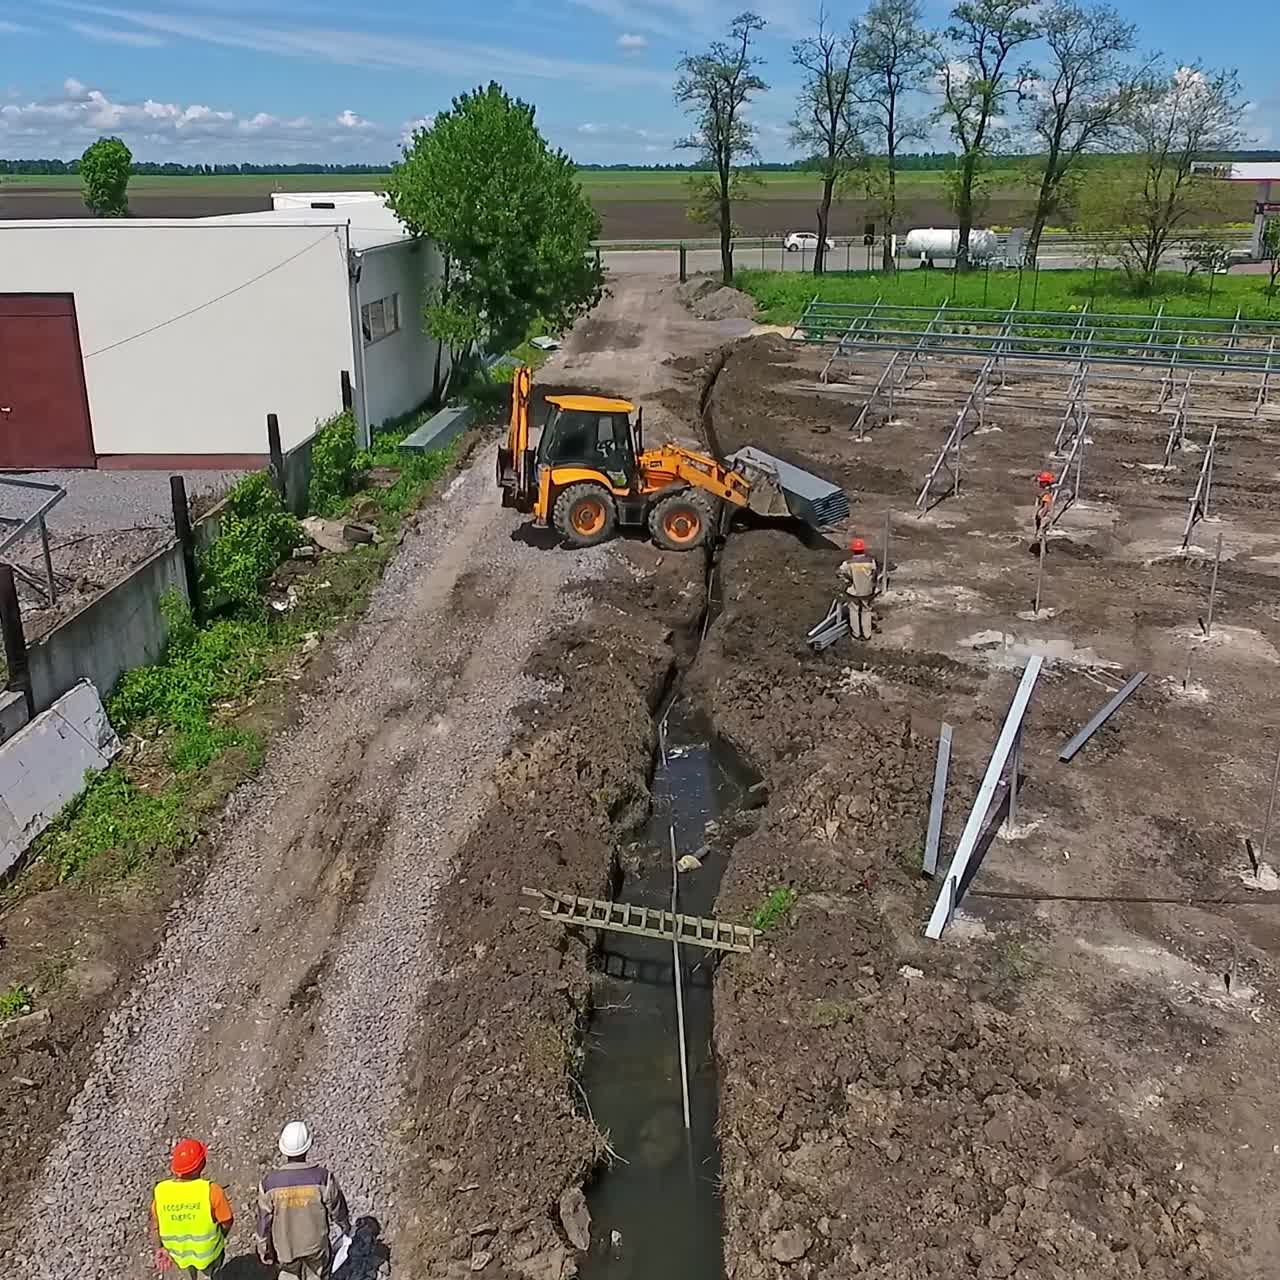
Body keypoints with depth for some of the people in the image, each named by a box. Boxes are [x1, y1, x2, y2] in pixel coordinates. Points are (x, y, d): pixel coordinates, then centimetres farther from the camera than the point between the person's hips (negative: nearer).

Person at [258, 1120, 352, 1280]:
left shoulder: (269, 1183, -22)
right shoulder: (322, 1177, -26)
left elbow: (264, 1220, -10)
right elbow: (337, 1206, -10)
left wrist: (264, 1248, 7)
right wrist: (345, 1224, 11)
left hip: (285, 1245, 1)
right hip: (316, 1243, -1)